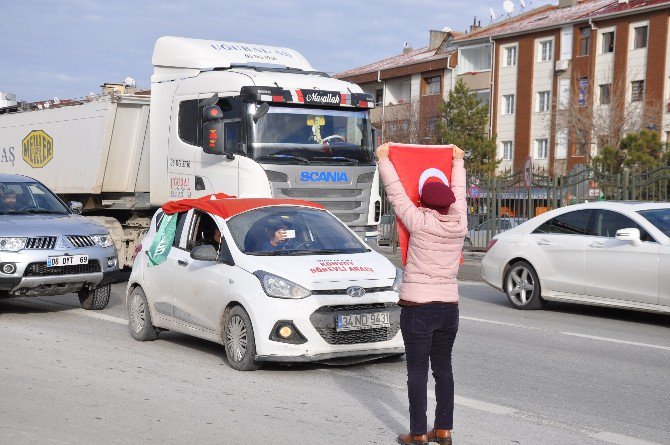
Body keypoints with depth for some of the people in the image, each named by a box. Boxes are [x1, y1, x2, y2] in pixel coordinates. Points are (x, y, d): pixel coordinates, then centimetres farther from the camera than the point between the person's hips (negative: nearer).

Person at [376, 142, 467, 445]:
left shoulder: (419, 222, -12)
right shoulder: (459, 225, 2)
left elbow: (396, 193, -3)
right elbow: (458, 193, 18)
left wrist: (383, 159, 9)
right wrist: (458, 162, 34)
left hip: (417, 309, -5)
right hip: (449, 307, 5)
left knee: (417, 371, -1)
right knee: (443, 369, 12)